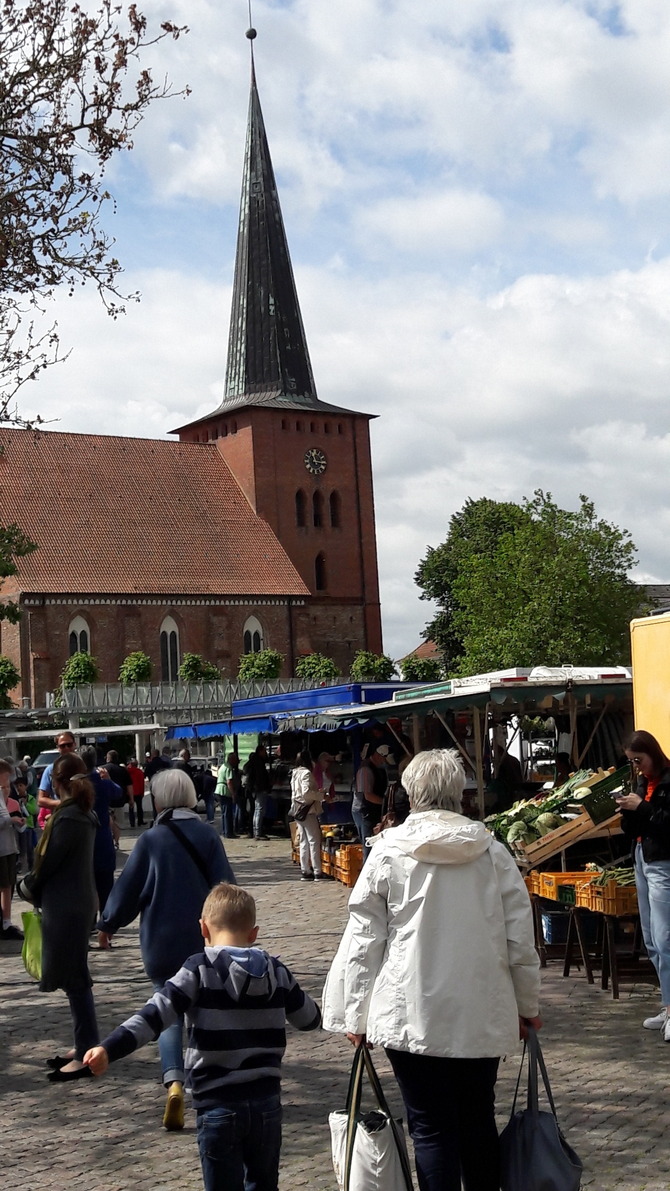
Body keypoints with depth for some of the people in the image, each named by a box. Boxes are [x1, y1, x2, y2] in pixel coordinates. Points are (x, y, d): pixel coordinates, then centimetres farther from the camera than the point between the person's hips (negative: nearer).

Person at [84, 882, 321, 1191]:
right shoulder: (276, 972, 3)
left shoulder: (199, 970, -9)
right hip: (266, 1103, 4)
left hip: (218, 1105, -4)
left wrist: (110, 1049, -27)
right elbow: (310, 1019, 17)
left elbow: (157, 1013, -21)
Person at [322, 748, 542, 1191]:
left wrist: (355, 1015, 6)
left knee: (431, 1126, 5)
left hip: (413, 1016, -2)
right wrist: (527, 1006, 17)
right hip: (484, 1016, 3)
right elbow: (521, 941, 4)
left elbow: (363, 941, -3)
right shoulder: (494, 852, 0)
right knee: (478, 1120, 17)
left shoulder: (388, 852, -5)